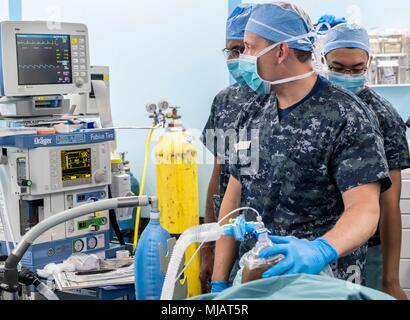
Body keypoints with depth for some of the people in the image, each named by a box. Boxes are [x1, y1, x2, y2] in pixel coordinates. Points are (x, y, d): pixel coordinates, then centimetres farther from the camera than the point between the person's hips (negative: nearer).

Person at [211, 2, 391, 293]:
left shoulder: (348, 118, -14)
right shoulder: (253, 115, 4)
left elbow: (365, 209, -22)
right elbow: (234, 200, 5)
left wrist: (320, 250, -41)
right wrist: (220, 283, 0)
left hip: (322, 285, -5)